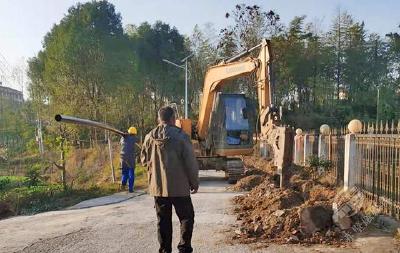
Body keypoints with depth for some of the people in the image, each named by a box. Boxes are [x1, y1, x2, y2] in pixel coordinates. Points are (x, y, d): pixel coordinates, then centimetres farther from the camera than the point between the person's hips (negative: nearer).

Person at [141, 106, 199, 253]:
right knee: (186, 217, 12)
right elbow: (190, 162, -11)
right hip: (179, 186, -4)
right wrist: (194, 182, 2)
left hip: (157, 186, 4)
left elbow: (144, 160, 10)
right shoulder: (180, 136, -14)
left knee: (163, 220, 14)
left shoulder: (149, 137, -1)